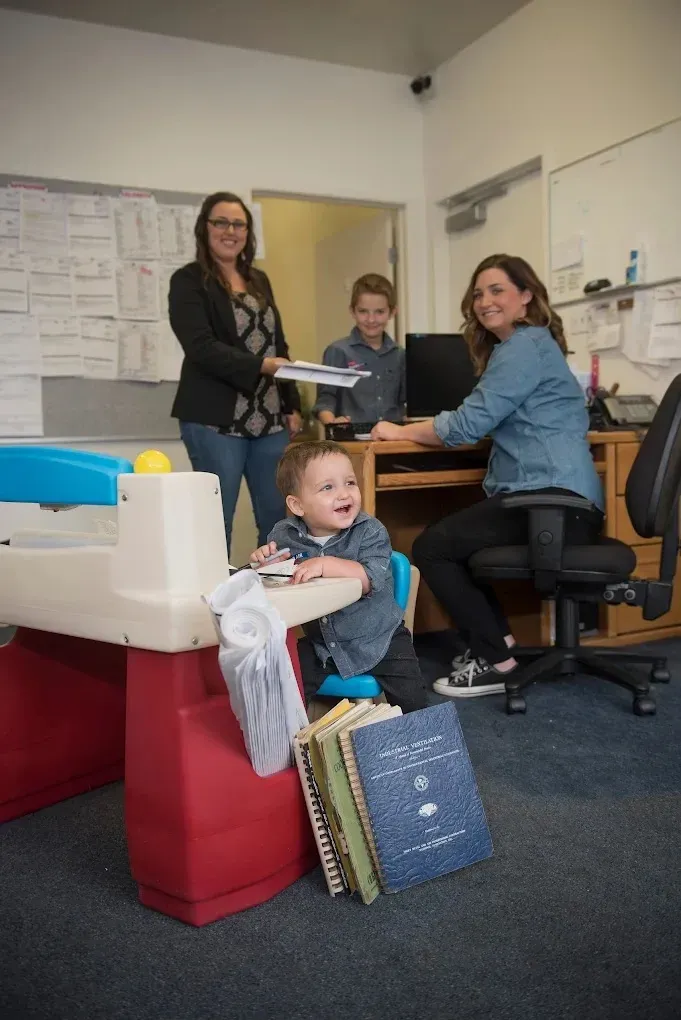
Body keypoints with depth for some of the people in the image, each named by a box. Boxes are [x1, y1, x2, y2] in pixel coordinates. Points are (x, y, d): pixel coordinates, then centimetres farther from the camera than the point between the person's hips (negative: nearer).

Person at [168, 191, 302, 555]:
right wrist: (261, 366, -26)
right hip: (216, 421, -6)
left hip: (269, 419, 6)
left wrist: (292, 406, 13)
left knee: (281, 519, 7)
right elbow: (202, 347, -15)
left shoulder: (259, 280, 17)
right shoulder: (188, 281, -2)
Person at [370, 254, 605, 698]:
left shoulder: (524, 345, -9)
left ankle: (494, 660, 1)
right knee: (448, 539, 20)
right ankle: (496, 638, 19)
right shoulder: (529, 344, 23)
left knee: (431, 548, -7)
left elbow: (469, 423, -14)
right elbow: (488, 422, 24)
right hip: (556, 499, 11)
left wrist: (399, 432, -2)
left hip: (554, 499, -11)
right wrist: (421, 426, 13)